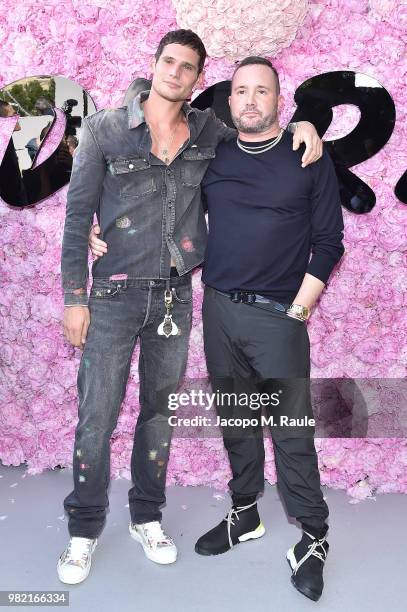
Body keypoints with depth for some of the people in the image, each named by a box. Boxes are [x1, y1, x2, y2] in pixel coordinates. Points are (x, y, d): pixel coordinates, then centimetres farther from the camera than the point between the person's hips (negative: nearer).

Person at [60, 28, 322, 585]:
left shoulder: (208, 131, 6)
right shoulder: (105, 129, -2)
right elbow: (77, 216, -3)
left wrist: (301, 125, -1)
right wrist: (75, 298, -7)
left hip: (176, 295, 3)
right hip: (114, 294, -3)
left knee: (160, 409, 13)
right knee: (97, 415, 1)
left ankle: (147, 517, 32)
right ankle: (84, 528, 23)